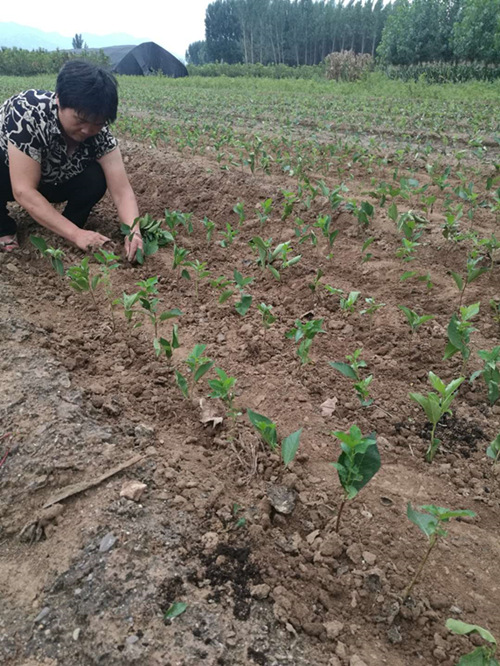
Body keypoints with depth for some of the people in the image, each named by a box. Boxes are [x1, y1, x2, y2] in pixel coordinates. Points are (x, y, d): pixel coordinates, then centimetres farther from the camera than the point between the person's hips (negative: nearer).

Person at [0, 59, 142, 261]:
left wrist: (133, 231, -49)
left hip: (51, 182, 3)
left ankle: (64, 235, -3)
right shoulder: (28, 113, -37)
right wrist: (77, 234, -47)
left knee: (95, 179, -25)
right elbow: (24, 191, -40)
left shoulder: (100, 134, -25)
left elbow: (122, 192, -29)